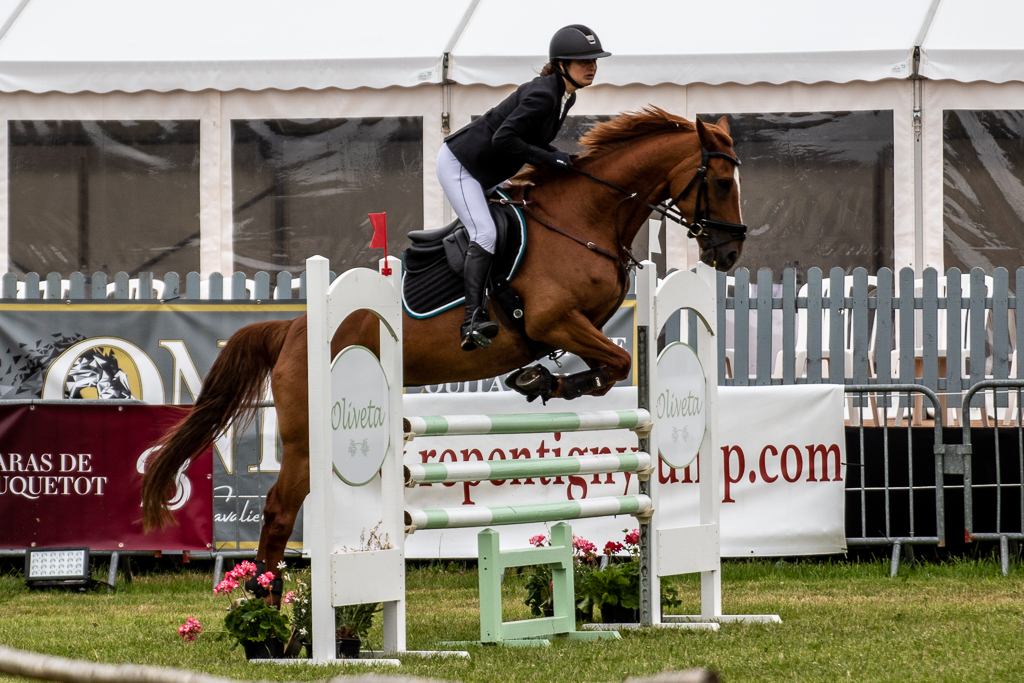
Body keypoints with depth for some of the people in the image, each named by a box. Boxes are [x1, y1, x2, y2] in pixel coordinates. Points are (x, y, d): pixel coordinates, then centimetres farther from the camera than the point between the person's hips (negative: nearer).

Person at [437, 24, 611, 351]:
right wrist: (548, 158, -28)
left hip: (487, 173, 10)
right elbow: (503, 139, -33)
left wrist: (560, 158, -6)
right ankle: (473, 319, -31)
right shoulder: (542, 94, -28)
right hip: (458, 163, -10)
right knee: (485, 233, -23)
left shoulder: (566, 96, 2)